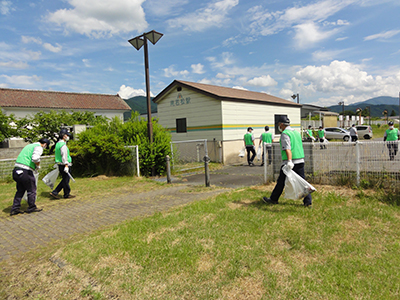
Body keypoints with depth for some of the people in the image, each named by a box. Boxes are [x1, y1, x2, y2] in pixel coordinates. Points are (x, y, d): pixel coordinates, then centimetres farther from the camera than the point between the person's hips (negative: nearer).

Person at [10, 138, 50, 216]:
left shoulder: (29, 145, 23)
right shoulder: (39, 147, -5)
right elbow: (35, 158, -23)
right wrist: (38, 165, -3)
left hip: (17, 169, 9)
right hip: (25, 171, -8)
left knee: (20, 190, 17)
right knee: (31, 190, 7)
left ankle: (15, 209, 19)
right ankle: (31, 207, 17)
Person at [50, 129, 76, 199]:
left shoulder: (58, 143, 15)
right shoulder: (63, 145, -17)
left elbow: (57, 154, 22)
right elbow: (64, 156, -23)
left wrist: (58, 163, 28)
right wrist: (66, 166, -25)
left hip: (60, 165, 10)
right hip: (64, 165, -10)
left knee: (64, 180, 15)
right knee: (66, 180, 3)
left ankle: (54, 192, 14)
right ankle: (67, 194, 14)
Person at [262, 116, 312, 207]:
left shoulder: (285, 133, -9)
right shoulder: (297, 132, 17)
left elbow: (287, 148, -22)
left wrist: (289, 161, -32)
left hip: (289, 162, -7)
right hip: (300, 161, 7)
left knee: (281, 181, 5)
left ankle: (273, 199, 18)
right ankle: (308, 201, 5)